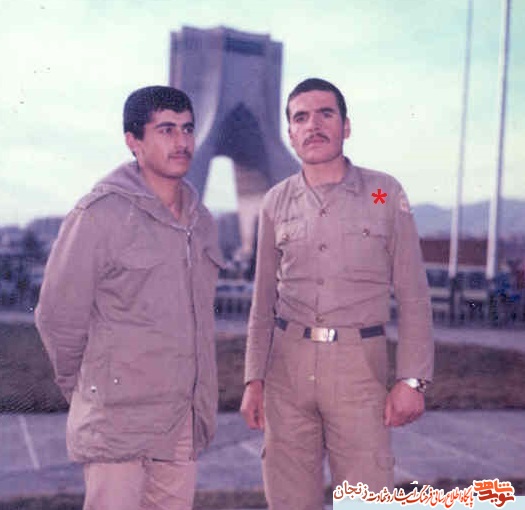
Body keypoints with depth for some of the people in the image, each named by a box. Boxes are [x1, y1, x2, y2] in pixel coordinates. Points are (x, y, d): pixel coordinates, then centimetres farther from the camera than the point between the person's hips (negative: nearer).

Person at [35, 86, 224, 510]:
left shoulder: (200, 221, 10)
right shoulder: (100, 215, -12)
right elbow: (58, 317, -7)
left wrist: (199, 405, 15)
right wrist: (87, 392, 4)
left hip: (183, 424, 6)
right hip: (118, 424, -6)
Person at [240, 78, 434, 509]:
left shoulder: (385, 193, 1)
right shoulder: (277, 203, 9)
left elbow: (413, 296, 1)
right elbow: (263, 302, 13)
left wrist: (413, 380, -6)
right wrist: (254, 379, 7)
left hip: (359, 366, -2)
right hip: (287, 364, 3)